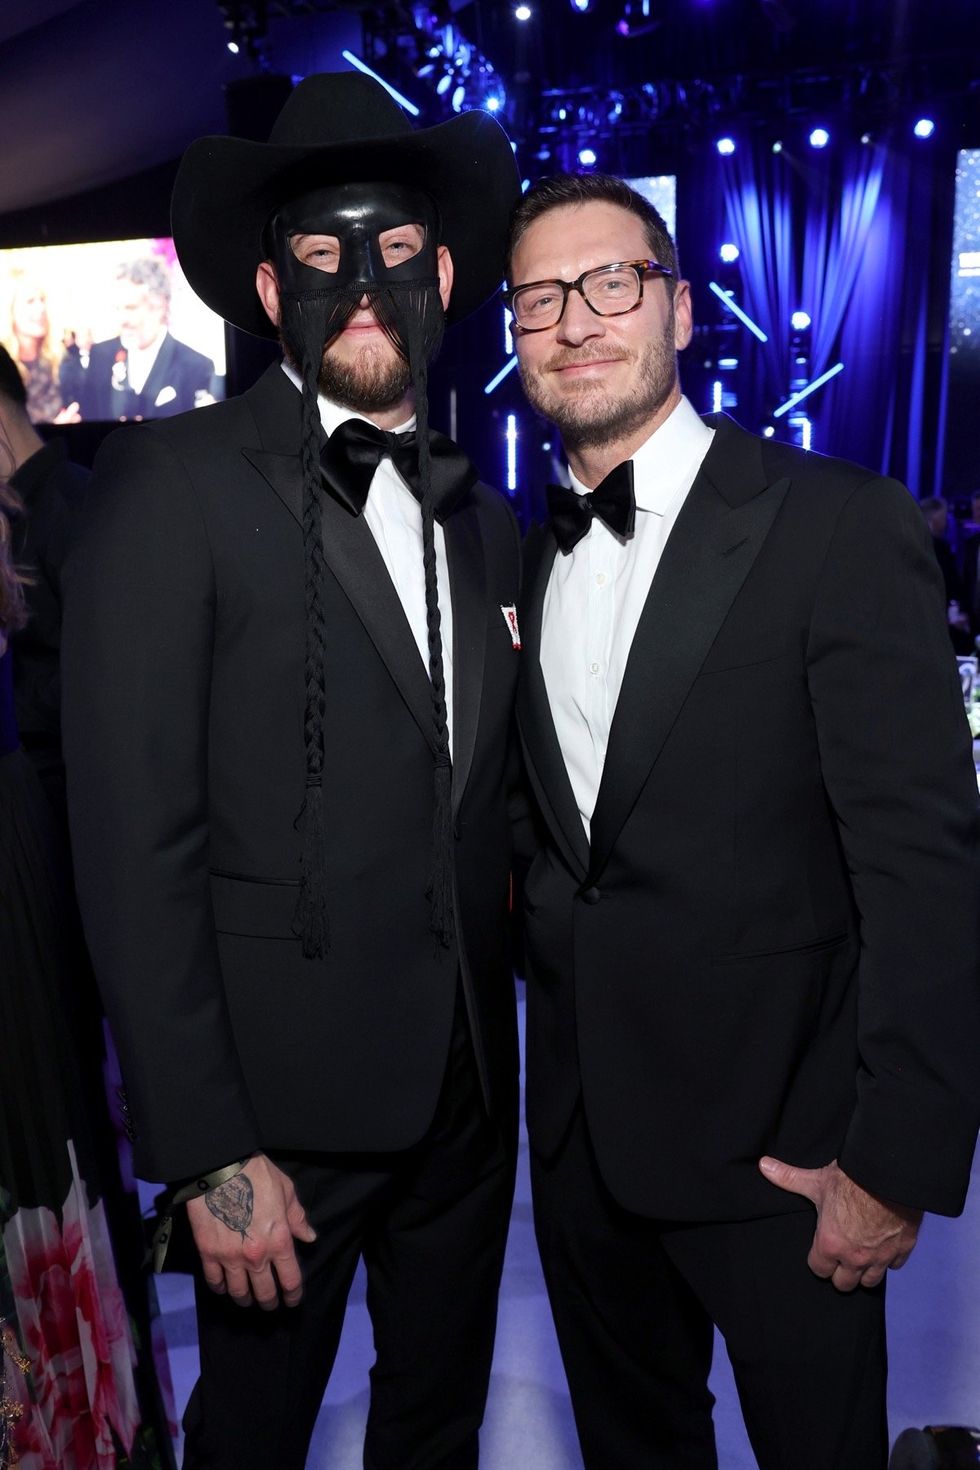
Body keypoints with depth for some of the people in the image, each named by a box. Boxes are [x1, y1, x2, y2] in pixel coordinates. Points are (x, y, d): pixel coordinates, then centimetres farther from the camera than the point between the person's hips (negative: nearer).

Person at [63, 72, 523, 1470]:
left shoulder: (485, 517, 7)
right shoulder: (173, 481, -12)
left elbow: (485, 812, 9)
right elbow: (134, 844, -15)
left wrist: (503, 1041, 6)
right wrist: (207, 1154, -15)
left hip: (470, 1091, 5)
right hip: (282, 1098, -5)